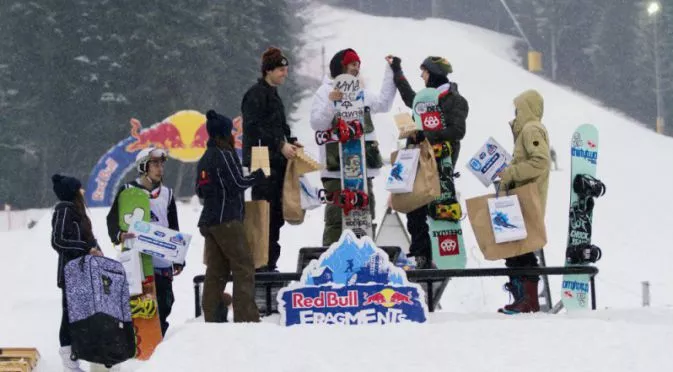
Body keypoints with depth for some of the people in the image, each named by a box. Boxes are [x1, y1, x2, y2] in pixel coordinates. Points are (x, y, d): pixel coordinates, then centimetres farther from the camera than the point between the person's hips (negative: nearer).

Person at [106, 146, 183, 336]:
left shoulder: (167, 194, 17)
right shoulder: (127, 191, 3)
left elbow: (174, 230, 20)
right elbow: (113, 220, 1)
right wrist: (119, 235, -21)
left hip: (162, 262, 4)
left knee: (163, 306, 1)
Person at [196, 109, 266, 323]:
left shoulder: (204, 159, 16)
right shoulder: (225, 155, -10)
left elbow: (200, 191, 19)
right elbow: (238, 183, -13)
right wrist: (258, 177, 1)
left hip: (208, 221, 9)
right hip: (227, 220, -9)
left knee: (216, 270, 9)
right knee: (244, 267, -7)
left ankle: (211, 318, 6)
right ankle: (246, 317, -13)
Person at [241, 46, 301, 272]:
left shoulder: (272, 95, 21)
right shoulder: (256, 94, -8)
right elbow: (255, 127, -17)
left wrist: (290, 142, 10)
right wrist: (281, 145, -19)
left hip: (276, 160, 10)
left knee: (276, 213, 9)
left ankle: (270, 262, 13)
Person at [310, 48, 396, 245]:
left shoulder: (361, 93, 16)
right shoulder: (325, 92, -2)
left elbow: (384, 103, 32)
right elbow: (317, 124, -11)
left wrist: (390, 71, 28)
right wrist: (331, 102, -26)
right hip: (337, 168, -7)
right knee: (336, 218, -8)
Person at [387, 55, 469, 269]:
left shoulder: (454, 100, -5)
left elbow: (457, 131, -15)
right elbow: (410, 99, 40)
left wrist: (428, 136, -21)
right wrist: (397, 71, 44)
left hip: (441, 162, -8)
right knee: (414, 208, 4)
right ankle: (420, 255, 9)